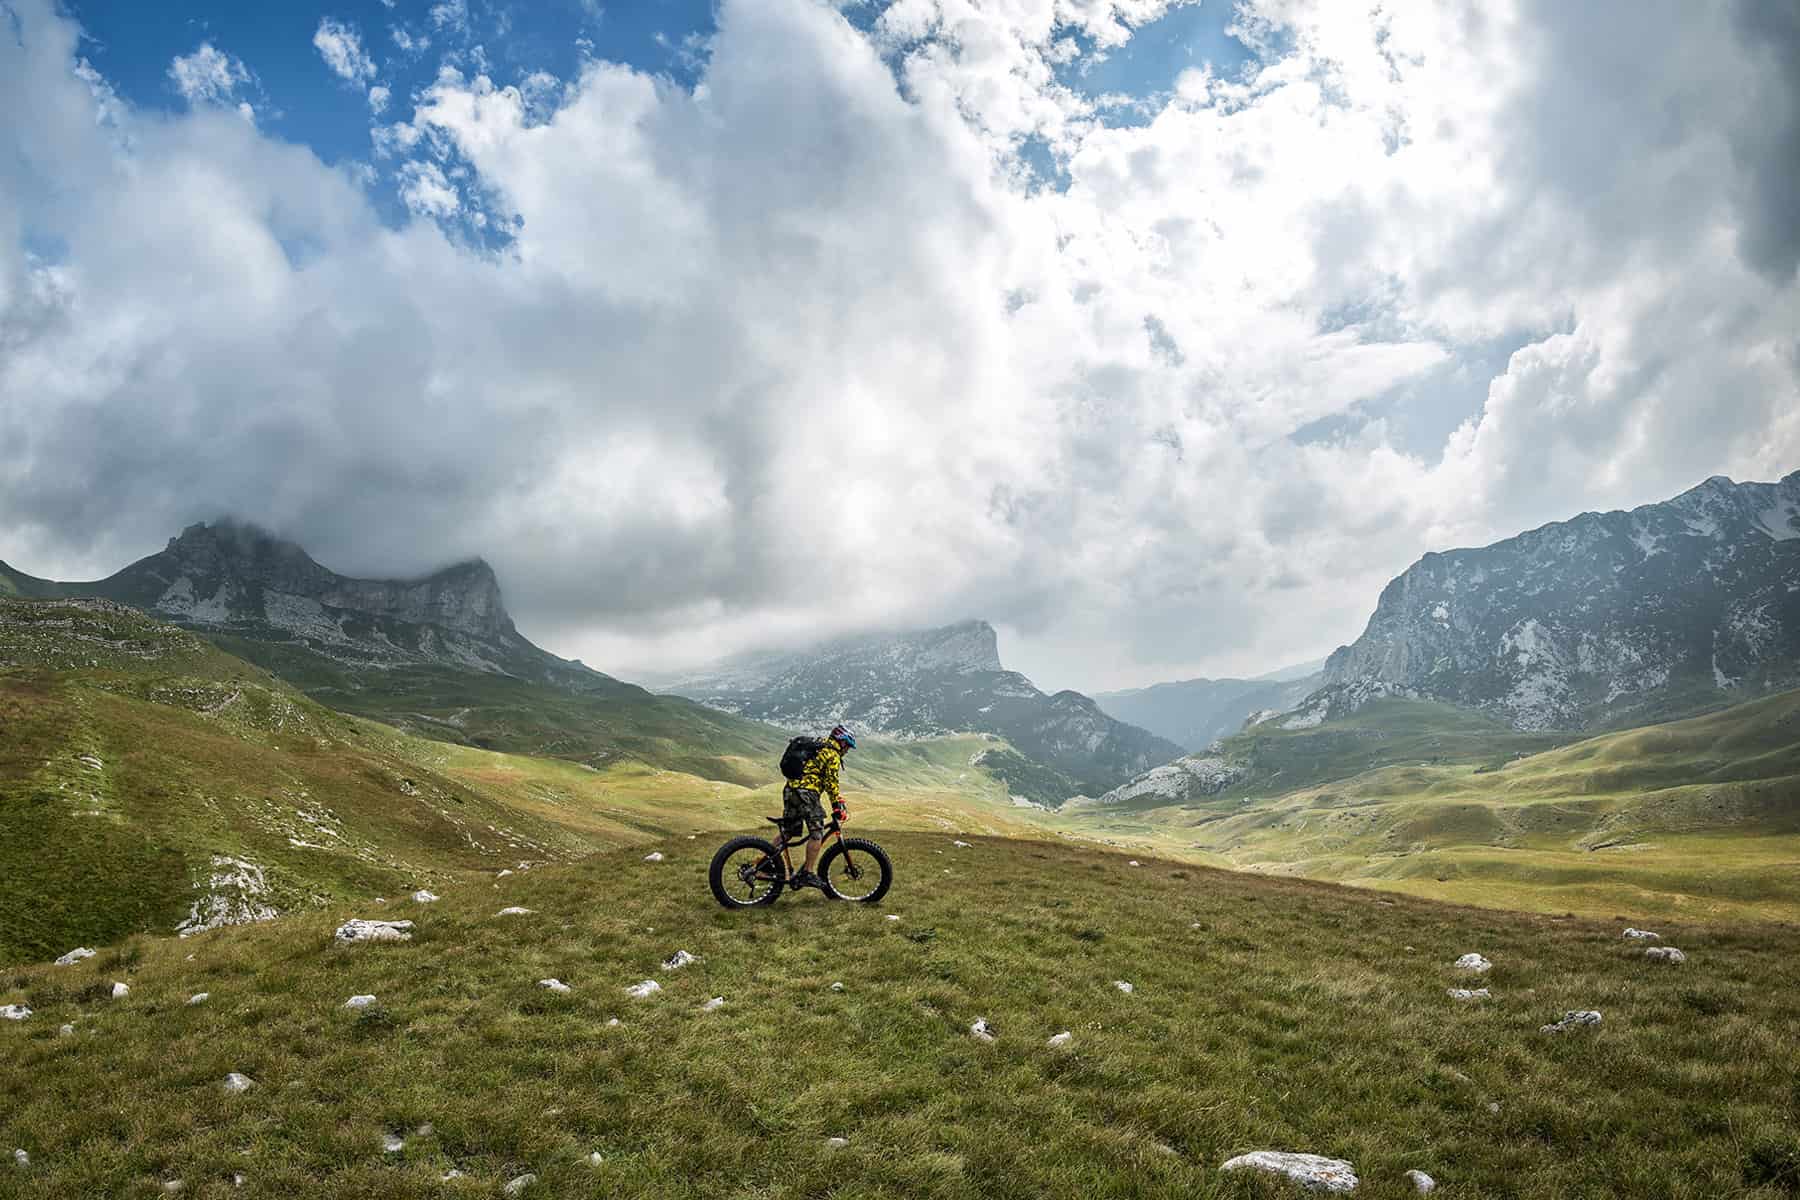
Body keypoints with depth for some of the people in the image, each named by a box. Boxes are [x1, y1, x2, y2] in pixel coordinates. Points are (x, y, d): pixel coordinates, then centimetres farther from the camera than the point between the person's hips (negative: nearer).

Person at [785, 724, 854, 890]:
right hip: (806, 792, -9)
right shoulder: (832, 755, -1)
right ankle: (808, 874, -8)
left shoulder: (818, 750, 28)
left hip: (790, 789, 9)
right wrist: (837, 807, -10)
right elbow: (831, 782, -10)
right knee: (817, 833, -6)